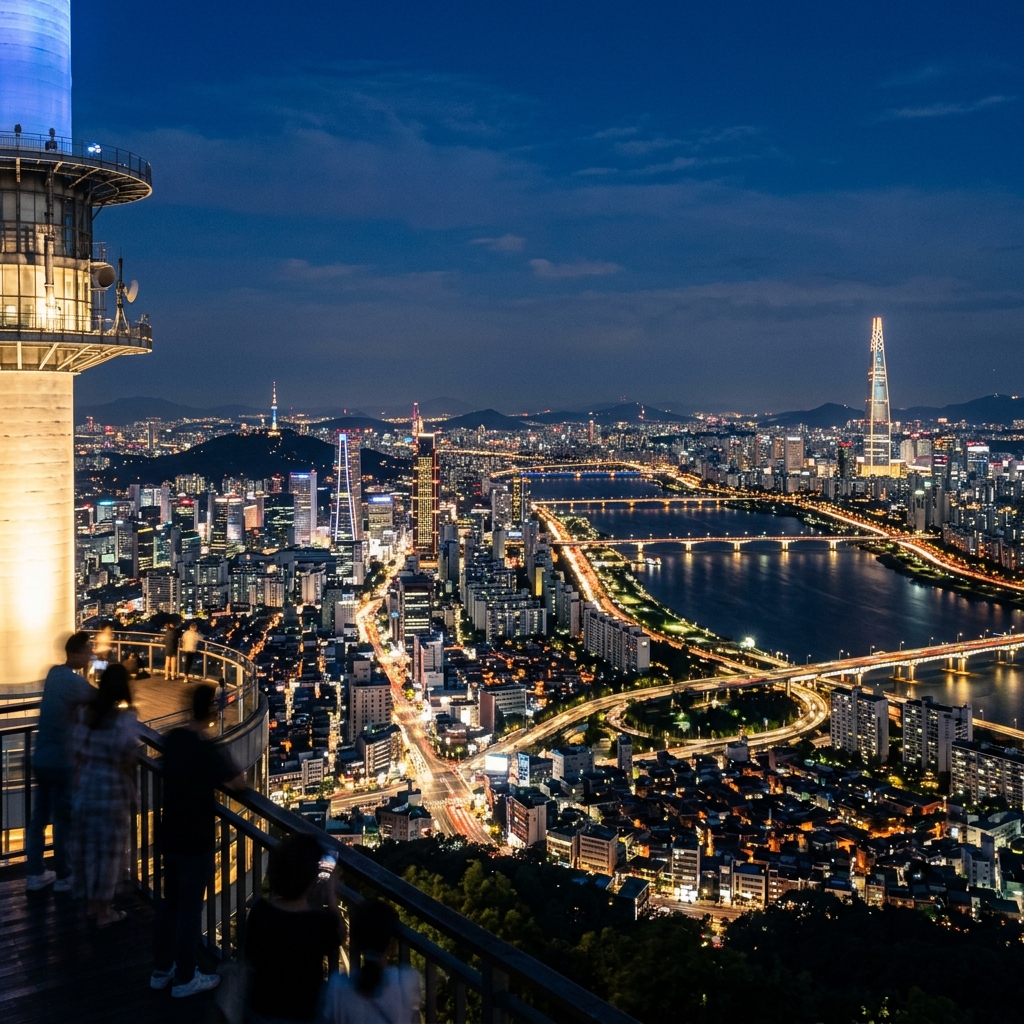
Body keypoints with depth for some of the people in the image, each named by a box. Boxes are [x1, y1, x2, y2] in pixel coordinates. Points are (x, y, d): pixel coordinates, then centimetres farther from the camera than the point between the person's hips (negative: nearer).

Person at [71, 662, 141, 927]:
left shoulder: (90, 712, 4)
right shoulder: (125, 716, -13)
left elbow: (79, 751, 7)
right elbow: (128, 755, -18)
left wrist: (85, 773, 18)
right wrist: (131, 787, -1)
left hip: (86, 784, 6)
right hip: (113, 787, -6)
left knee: (88, 843, 15)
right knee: (109, 846, 4)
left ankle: (93, 903, 27)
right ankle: (104, 911, 12)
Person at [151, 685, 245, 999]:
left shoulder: (173, 738, 0)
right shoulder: (208, 749, -22)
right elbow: (239, 783, -14)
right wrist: (223, 773, 5)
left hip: (170, 836, 7)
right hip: (196, 841, -7)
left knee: (170, 901, 19)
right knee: (190, 907, 5)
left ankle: (161, 969, 31)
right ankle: (185, 979, 16)